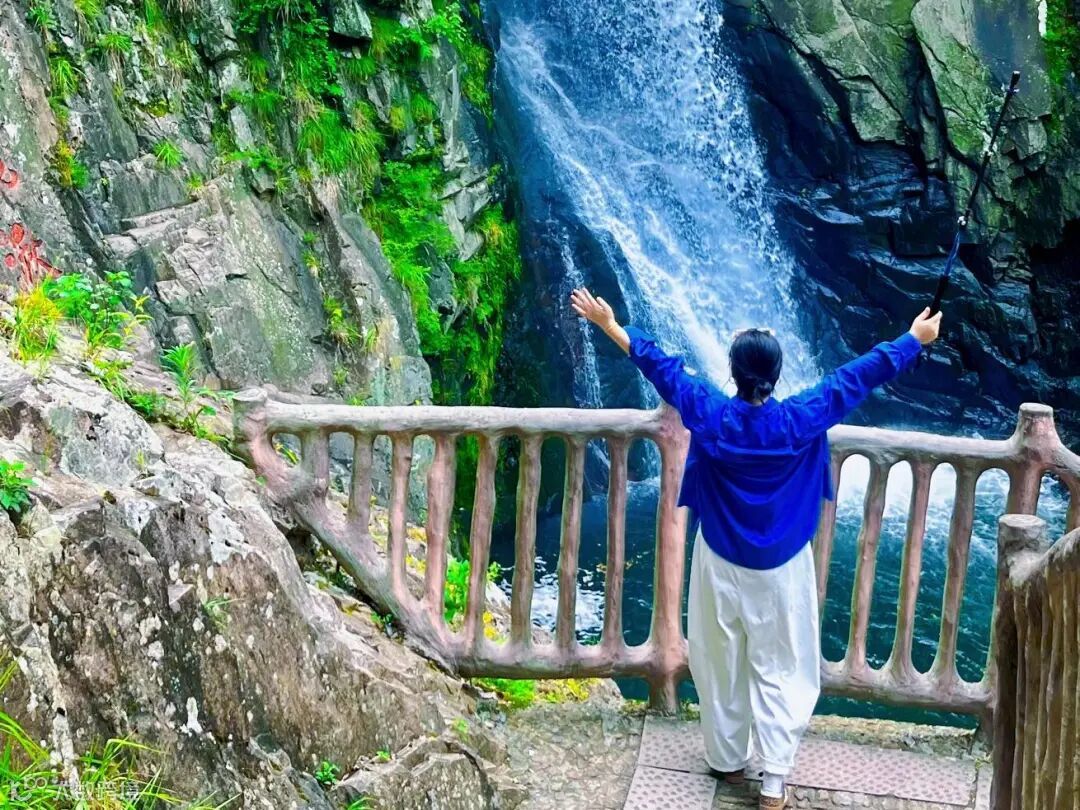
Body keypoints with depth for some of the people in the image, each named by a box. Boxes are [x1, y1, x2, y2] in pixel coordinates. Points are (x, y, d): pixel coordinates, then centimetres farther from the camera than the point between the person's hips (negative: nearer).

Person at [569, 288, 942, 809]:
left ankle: (729, 761, 30)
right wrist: (916, 337, 6)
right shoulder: (802, 420, -17)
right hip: (782, 569, -1)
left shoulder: (710, 415, -15)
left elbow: (659, 365, -4)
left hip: (721, 564, 1)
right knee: (780, 673, 7)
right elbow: (860, 375, -6)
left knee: (722, 666, 17)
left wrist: (609, 325, 7)